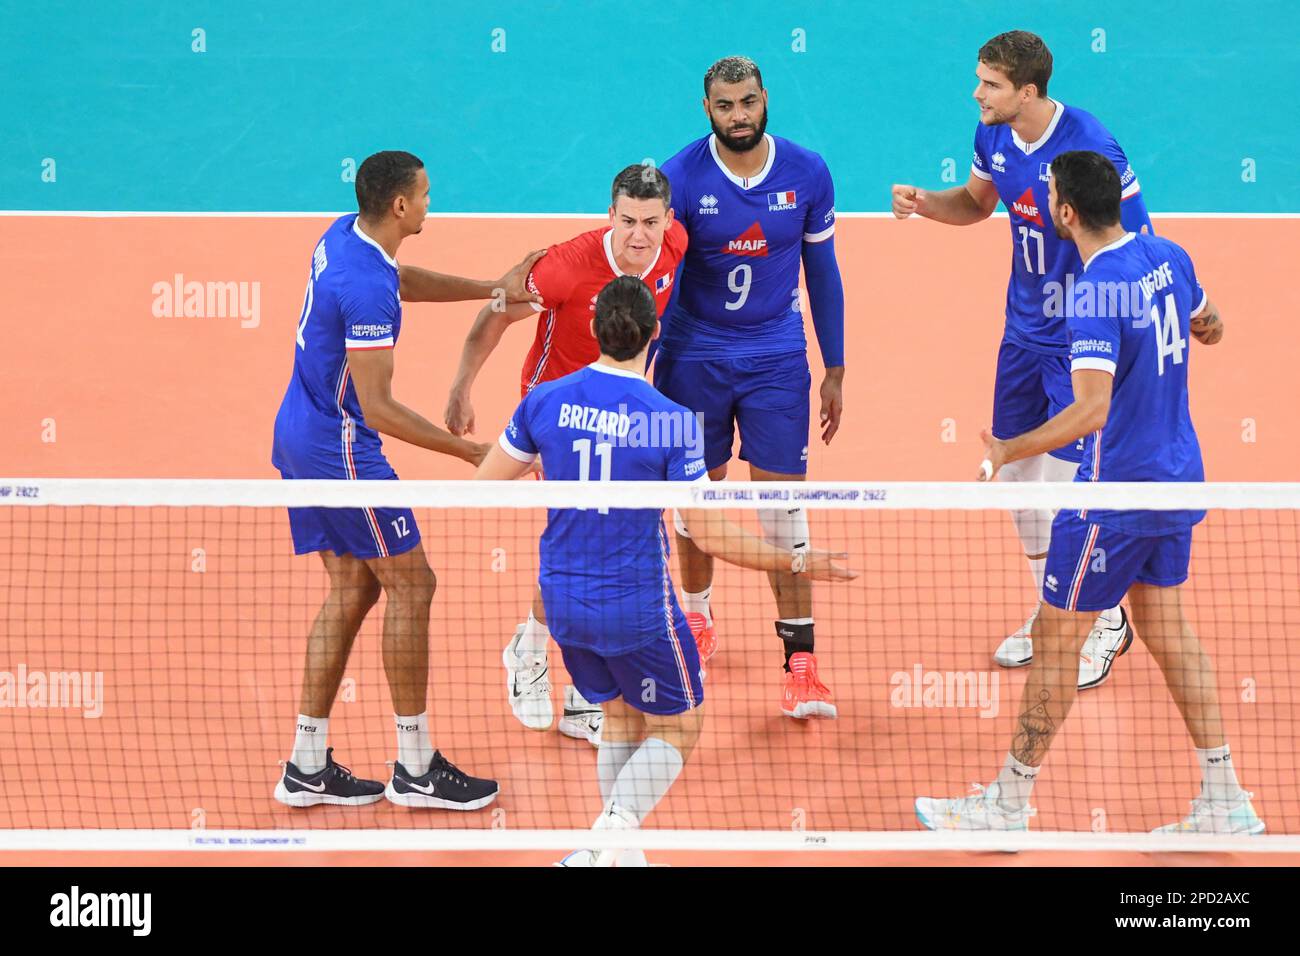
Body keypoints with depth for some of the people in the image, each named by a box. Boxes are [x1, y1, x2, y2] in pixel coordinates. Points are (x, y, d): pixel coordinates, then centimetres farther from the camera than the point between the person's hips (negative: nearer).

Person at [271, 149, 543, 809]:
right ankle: (415, 770, 5)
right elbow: (378, 409, -25)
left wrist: (492, 289, 21)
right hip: (341, 446, -10)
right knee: (411, 583, -1)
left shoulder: (343, 236, 3)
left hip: (299, 435, 10)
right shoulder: (367, 289, -26)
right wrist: (472, 452, -22)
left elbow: (402, 281, 26)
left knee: (352, 589, 13)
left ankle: (307, 767, 13)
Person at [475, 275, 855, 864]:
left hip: (563, 600, 4)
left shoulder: (545, 400, -7)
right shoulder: (669, 420, -17)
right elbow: (710, 535, -16)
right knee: (677, 728, 13)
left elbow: (482, 490, 1)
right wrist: (797, 563, -6)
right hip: (637, 608, -4)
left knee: (620, 716, 25)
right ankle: (612, 832, -9)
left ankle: (615, 850, 23)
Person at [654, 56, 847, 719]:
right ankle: (696, 616, 37)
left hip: (776, 358, 0)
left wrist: (835, 370, 6)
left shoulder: (807, 173, -6)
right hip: (694, 357, 0)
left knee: (783, 509, -5)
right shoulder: (680, 178, -11)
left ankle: (801, 663, -6)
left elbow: (822, 271, 5)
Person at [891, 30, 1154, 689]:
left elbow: (1140, 245, -16)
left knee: (1068, 481, -6)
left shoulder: (1089, 149, -23)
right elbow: (976, 203, 19)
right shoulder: (994, 137, -2)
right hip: (1023, 332, 7)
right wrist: (924, 203, -1)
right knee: (1017, 472, 12)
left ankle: (1108, 622, 14)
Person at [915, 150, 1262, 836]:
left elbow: (1091, 410, -31)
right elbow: (1211, 329, 21)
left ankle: (1009, 803, 13)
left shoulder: (1097, 293, -24)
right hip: (1178, 479, 8)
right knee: (1167, 628, 16)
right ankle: (1224, 803, 16)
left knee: (1055, 638, 3)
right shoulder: (1169, 258, 1)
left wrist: (1008, 452, -21)